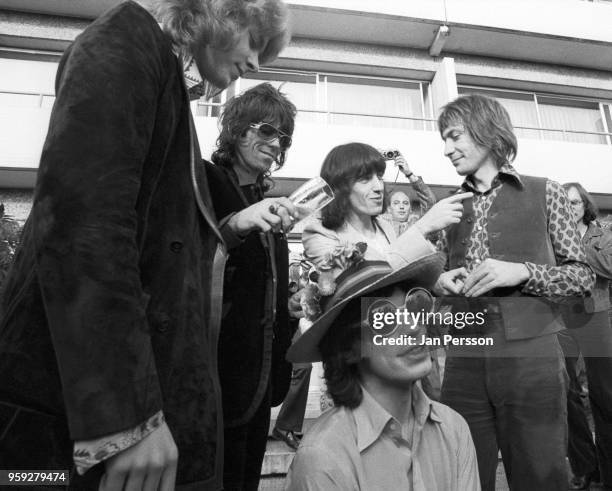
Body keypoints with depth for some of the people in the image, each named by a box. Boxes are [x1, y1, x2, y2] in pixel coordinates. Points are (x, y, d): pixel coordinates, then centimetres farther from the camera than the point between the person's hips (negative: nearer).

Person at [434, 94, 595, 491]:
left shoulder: (544, 192, 2)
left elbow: (584, 276, 2)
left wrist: (522, 271, -14)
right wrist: (441, 283, -7)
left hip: (531, 354, -2)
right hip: (464, 359, 3)